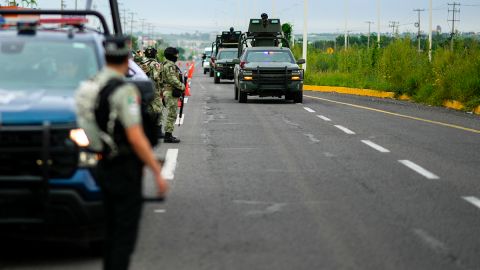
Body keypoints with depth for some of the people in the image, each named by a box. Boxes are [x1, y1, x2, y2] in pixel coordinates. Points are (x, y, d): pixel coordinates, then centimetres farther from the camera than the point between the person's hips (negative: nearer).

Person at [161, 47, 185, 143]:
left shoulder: (170, 65, 18)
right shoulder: (169, 66, -16)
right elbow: (172, 80, -23)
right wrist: (182, 86, -14)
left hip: (170, 93, 11)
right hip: (171, 93, -11)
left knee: (171, 114, 15)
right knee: (171, 115, -9)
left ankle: (168, 135, 20)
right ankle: (168, 136, -8)